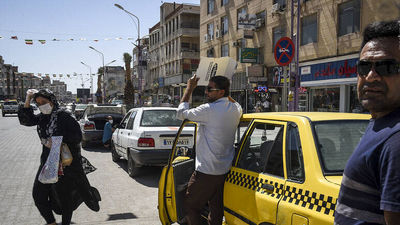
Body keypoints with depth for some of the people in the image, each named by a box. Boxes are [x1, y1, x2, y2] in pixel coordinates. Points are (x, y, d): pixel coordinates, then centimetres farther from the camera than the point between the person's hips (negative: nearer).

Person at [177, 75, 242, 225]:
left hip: (206, 172, -7)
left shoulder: (209, 110, -21)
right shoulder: (236, 109, 1)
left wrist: (189, 89, 1)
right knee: (217, 209, 17)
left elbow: (181, 113, -7)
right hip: (225, 169, 7)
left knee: (190, 206, 9)